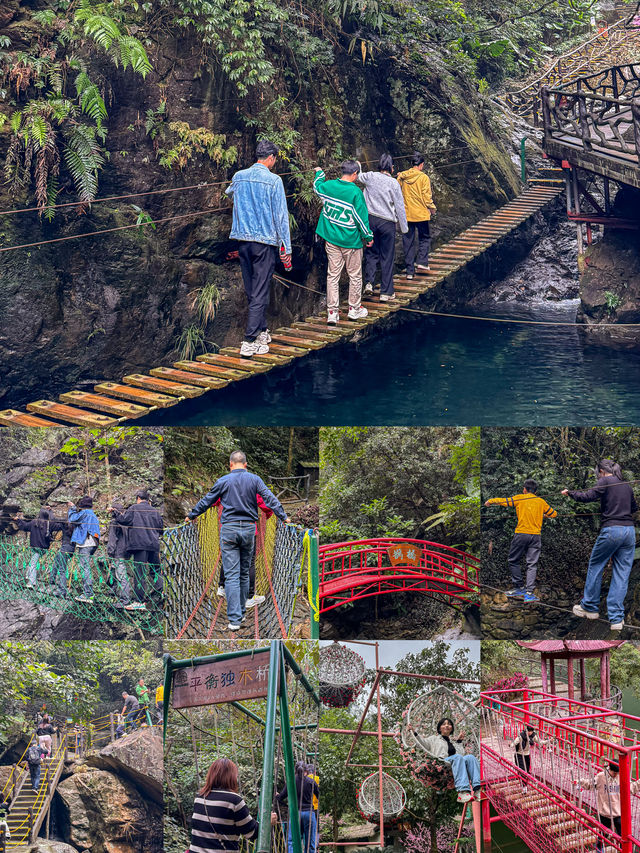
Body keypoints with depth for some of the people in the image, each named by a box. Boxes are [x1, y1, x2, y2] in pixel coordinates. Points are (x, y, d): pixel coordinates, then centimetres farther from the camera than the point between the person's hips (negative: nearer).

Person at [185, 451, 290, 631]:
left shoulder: (223, 481, 1)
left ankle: (235, 619, -13)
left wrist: (191, 515, 25)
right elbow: (269, 498, -2)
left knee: (231, 575, -5)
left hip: (229, 530, -2)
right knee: (244, 573, 15)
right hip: (249, 529, 2)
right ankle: (241, 612, 23)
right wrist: (283, 516, 5)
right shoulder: (254, 479, 3)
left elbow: (207, 501, 11)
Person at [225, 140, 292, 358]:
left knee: (251, 291, 16)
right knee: (260, 293, -3)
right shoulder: (273, 180, -9)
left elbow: (229, 192, 29)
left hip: (243, 240, 5)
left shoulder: (239, 176, 5)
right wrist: (286, 247, -4)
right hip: (265, 242, -5)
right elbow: (281, 216, -9)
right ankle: (250, 342, -7)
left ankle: (262, 331, 28)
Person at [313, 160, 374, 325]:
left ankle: (332, 311, 7)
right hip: (351, 240, -4)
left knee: (333, 274, 8)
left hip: (331, 238, 5)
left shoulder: (328, 186, -2)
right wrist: (368, 237, 0)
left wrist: (319, 173, 44)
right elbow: (361, 217, -13)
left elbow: (317, 185, 23)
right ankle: (354, 308, 21)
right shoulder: (355, 192, -17)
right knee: (355, 275, 11)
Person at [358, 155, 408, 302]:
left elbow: (359, 177, 19)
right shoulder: (393, 183, -10)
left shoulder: (370, 177, -2)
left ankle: (368, 282, 2)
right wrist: (403, 227, 3)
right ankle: (386, 292, 6)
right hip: (387, 223, -3)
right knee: (387, 257, 4)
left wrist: (358, 167, 41)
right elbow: (399, 206, -6)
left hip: (370, 219, 3)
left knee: (371, 252, 18)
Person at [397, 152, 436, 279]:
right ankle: (422, 262, 0)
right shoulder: (423, 177, -11)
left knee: (408, 241, 9)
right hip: (421, 214, -3)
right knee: (425, 238, 16)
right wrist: (432, 208, 4)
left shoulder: (401, 177, 0)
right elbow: (427, 196, -10)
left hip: (406, 214, 3)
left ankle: (410, 271, 9)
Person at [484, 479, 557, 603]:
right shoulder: (541, 502, 11)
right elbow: (554, 514, 20)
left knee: (513, 560, 13)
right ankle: (529, 593, -10)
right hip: (536, 536, 2)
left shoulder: (519, 498, 3)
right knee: (532, 564, 0)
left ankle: (519, 588, 13)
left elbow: (502, 501, 7)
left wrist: (489, 501, 25)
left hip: (521, 534, -2)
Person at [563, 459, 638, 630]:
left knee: (595, 566, 13)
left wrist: (569, 493, 3)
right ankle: (616, 619, 1)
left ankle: (590, 607, 22)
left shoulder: (606, 482, -3)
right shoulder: (627, 486, 16)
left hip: (611, 530, -6)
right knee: (621, 574, 4)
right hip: (629, 530, 6)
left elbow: (587, 497, -13)